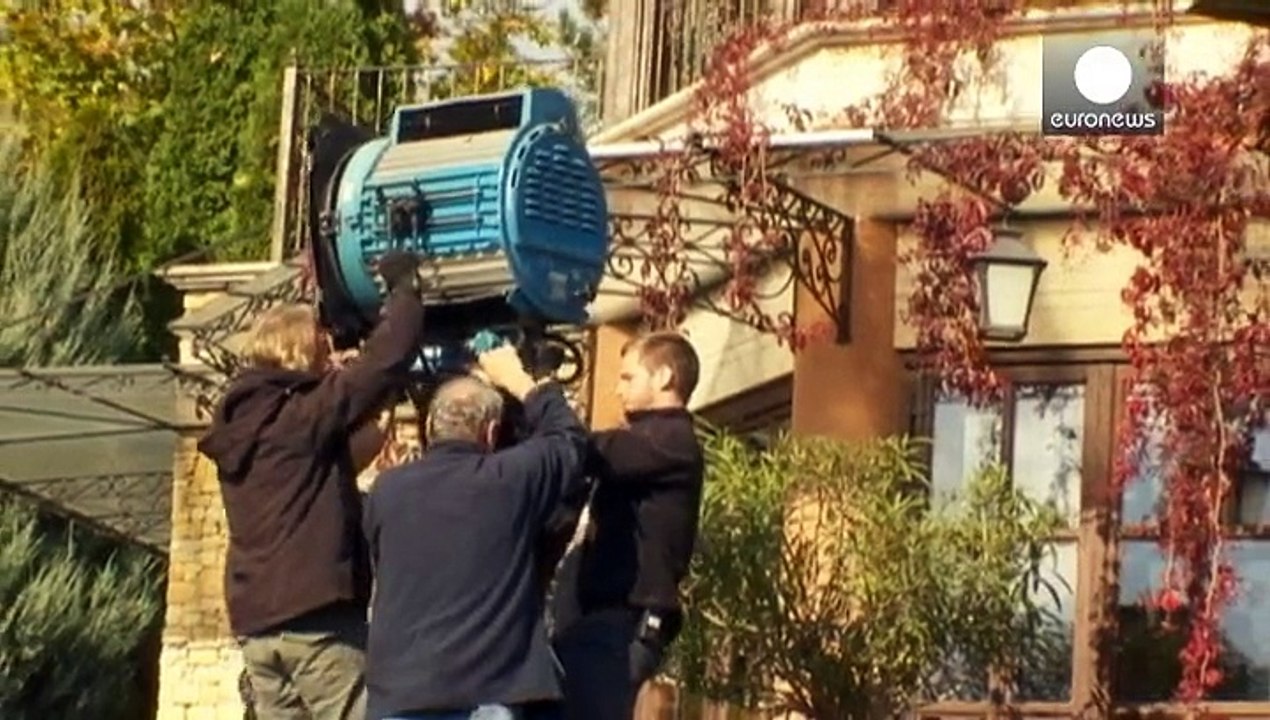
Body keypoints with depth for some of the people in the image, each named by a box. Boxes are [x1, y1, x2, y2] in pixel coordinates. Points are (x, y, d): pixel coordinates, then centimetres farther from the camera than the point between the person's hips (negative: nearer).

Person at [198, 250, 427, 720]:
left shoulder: (238, 425, 15)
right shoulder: (305, 415, -8)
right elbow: (382, 365, -11)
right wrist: (405, 289, 3)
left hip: (257, 622, 8)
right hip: (317, 618, -8)